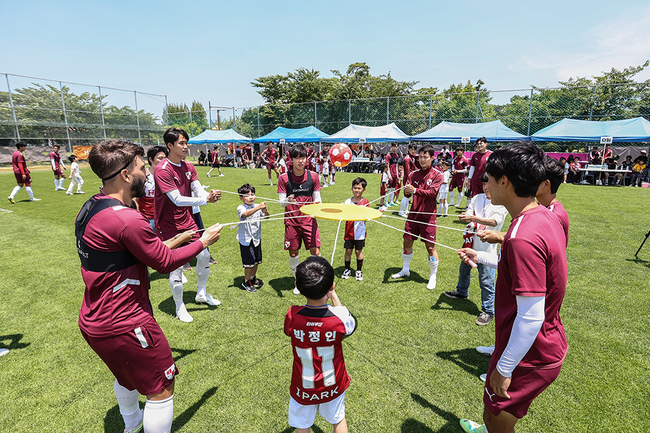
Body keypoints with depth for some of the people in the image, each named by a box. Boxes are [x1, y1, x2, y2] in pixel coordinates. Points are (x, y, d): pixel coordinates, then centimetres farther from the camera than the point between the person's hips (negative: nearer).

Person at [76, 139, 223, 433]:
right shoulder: (127, 219, -29)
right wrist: (203, 241, -6)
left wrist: (174, 241, 12)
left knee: (128, 375, 33)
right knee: (162, 387, 8)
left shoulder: (90, 208, 2)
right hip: (124, 325, -10)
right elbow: (165, 263, -18)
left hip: (93, 320, 10)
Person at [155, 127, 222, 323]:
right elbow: (177, 199, -27)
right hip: (169, 226, -7)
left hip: (188, 221, 7)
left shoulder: (188, 167, 3)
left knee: (204, 255, 11)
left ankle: (201, 294, 34)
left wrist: (209, 195, -30)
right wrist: (205, 200, -37)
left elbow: (199, 190, -7)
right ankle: (179, 307, 19)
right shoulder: (162, 170, -19)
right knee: (176, 265, -1)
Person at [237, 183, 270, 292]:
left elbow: (267, 217, -14)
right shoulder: (240, 208, -13)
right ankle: (246, 282, 20)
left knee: (257, 260, 16)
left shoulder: (258, 207, -1)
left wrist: (265, 211, -37)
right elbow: (245, 214, -36)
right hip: (246, 239, -5)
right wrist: (258, 207, -49)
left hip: (257, 238, 5)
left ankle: (253, 278, 38)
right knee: (249, 262, 0)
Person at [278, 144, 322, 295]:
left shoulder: (313, 176, 0)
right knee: (293, 253, 8)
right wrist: (288, 201, -28)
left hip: (309, 219, 0)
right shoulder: (284, 178, -4)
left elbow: (317, 199, 4)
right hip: (291, 220, 0)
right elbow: (281, 202, -6)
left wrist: (317, 204, -19)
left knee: (315, 251, -4)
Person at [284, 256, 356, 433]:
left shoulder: (293, 316, -30)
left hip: (303, 388, 0)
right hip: (333, 385, 0)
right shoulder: (339, 317, -31)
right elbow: (350, 324, -5)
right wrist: (333, 295, -1)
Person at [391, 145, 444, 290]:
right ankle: (405, 270, 31)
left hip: (428, 215, -4)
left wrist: (415, 190, -32)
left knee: (430, 246, 0)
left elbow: (433, 192, -19)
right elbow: (407, 192, -1)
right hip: (413, 213, 4)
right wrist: (406, 191, -25)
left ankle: (433, 277, 17)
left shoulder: (437, 175, -4)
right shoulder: (414, 174, 7)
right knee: (407, 241, 10)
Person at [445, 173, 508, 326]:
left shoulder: (502, 203, -10)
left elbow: (494, 221, -23)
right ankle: (462, 292, 51)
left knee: (486, 281, -3)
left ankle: (488, 311, 14)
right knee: (464, 269, 25)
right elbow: (469, 213, -2)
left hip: (487, 248, -6)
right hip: (471, 243, 6)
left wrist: (473, 218, -34)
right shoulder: (477, 198, 5)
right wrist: (466, 217, -26)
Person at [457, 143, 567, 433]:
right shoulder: (544, 217, -2)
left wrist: (504, 368, -20)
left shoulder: (524, 238, -33)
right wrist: (481, 258, 17)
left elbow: (531, 317, -30)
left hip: (529, 356, -9)